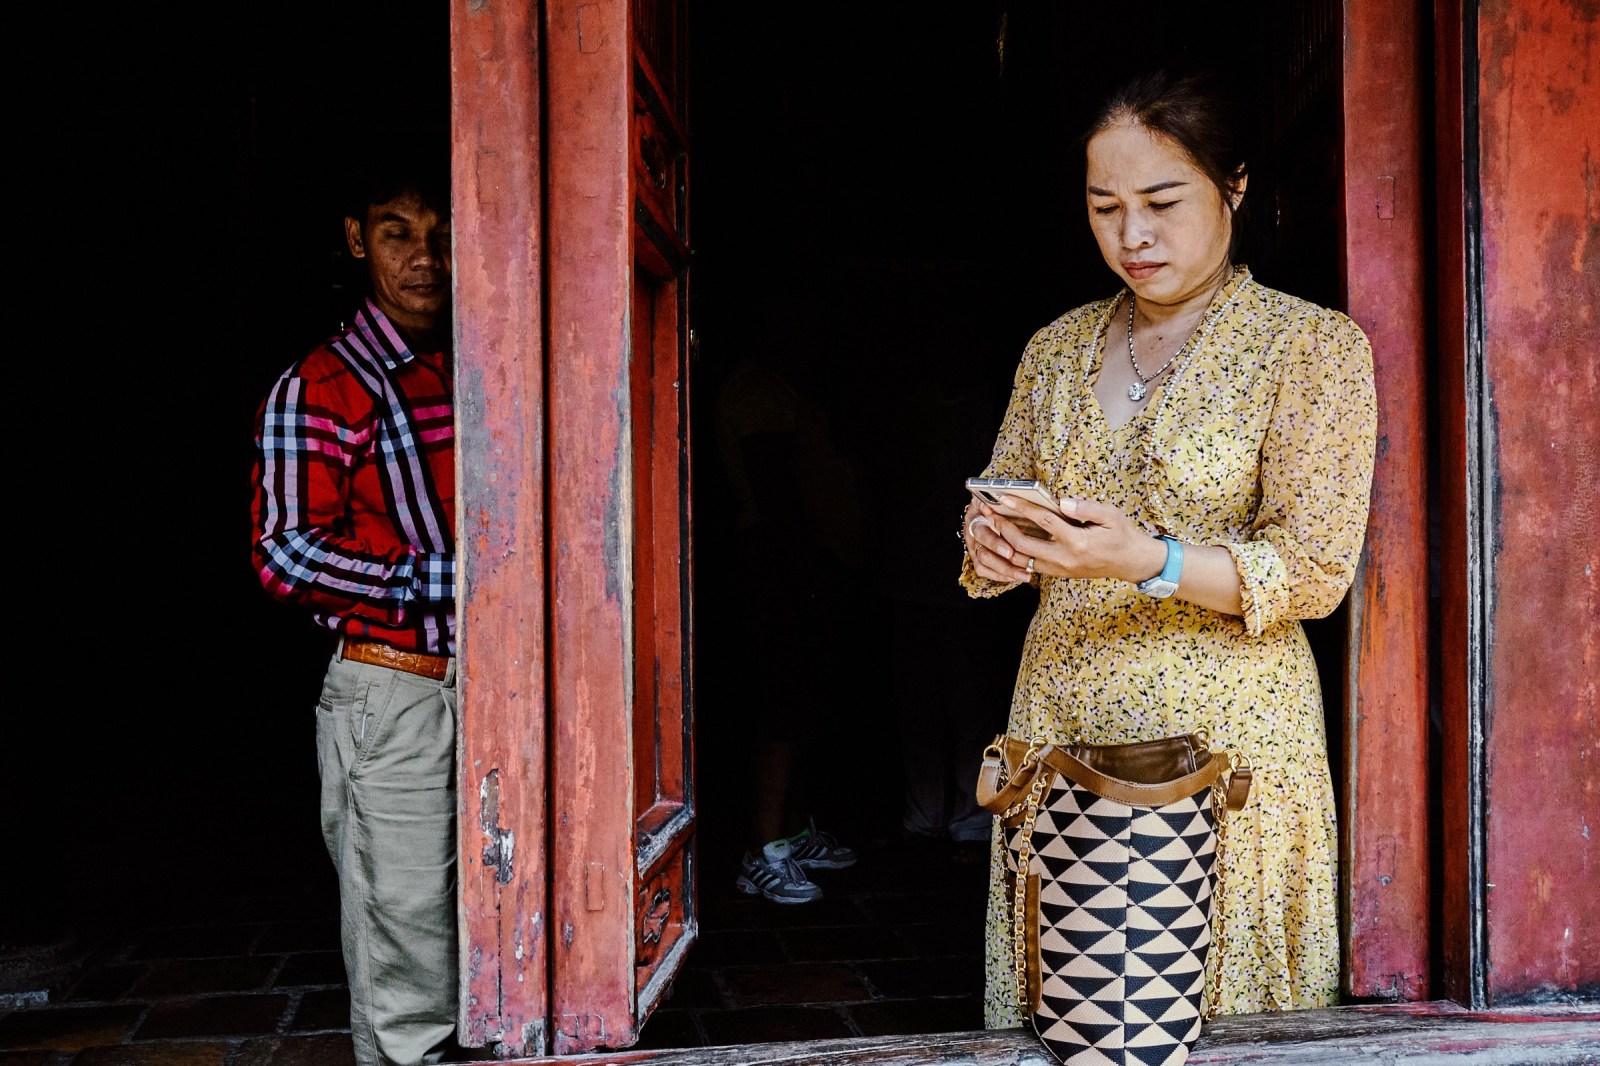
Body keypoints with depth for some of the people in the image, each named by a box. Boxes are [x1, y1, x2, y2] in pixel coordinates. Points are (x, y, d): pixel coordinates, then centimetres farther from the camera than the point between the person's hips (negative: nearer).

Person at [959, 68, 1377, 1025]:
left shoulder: (1315, 347, -3)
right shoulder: (1057, 348, 11)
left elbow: (1315, 571, -9)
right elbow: (999, 503, 17)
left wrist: (1145, 560, -24)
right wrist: (994, 548, -8)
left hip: (1224, 732, -4)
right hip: (1060, 719, 4)